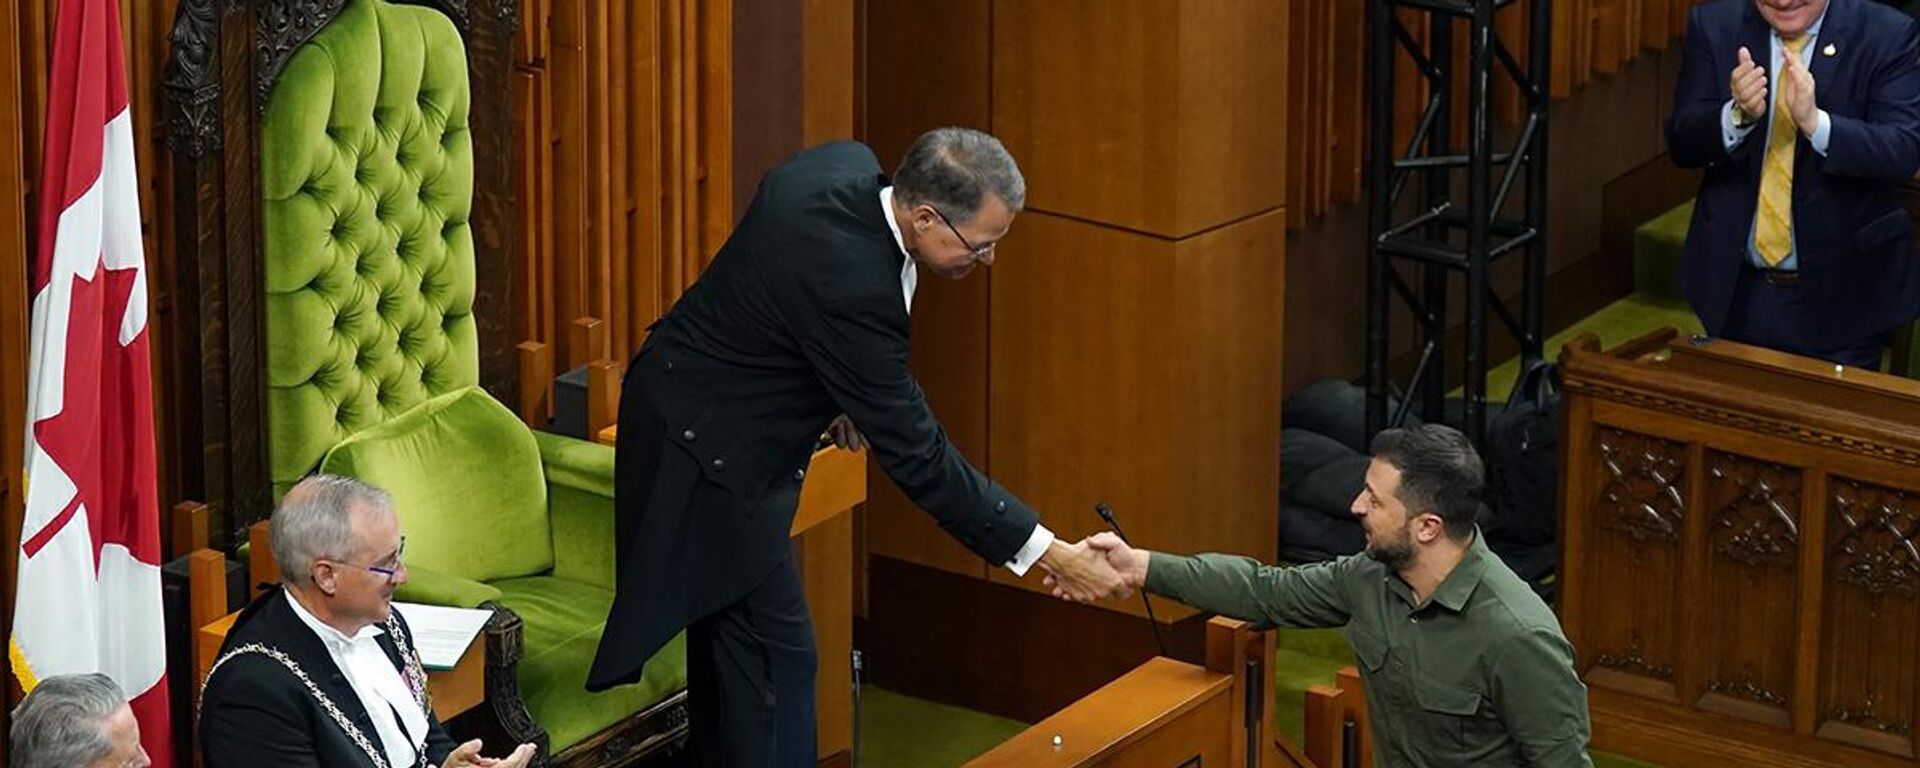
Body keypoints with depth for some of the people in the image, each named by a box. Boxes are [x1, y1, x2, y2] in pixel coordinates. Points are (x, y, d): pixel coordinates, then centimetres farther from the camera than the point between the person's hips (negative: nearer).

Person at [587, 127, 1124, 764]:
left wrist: (841, 393, 9)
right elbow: (913, 454, -29)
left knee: (732, 630, 20)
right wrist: (1045, 553, -25)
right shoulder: (852, 281, -35)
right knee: (775, 649, -6)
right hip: (712, 447, -10)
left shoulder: (848, 164, -10)